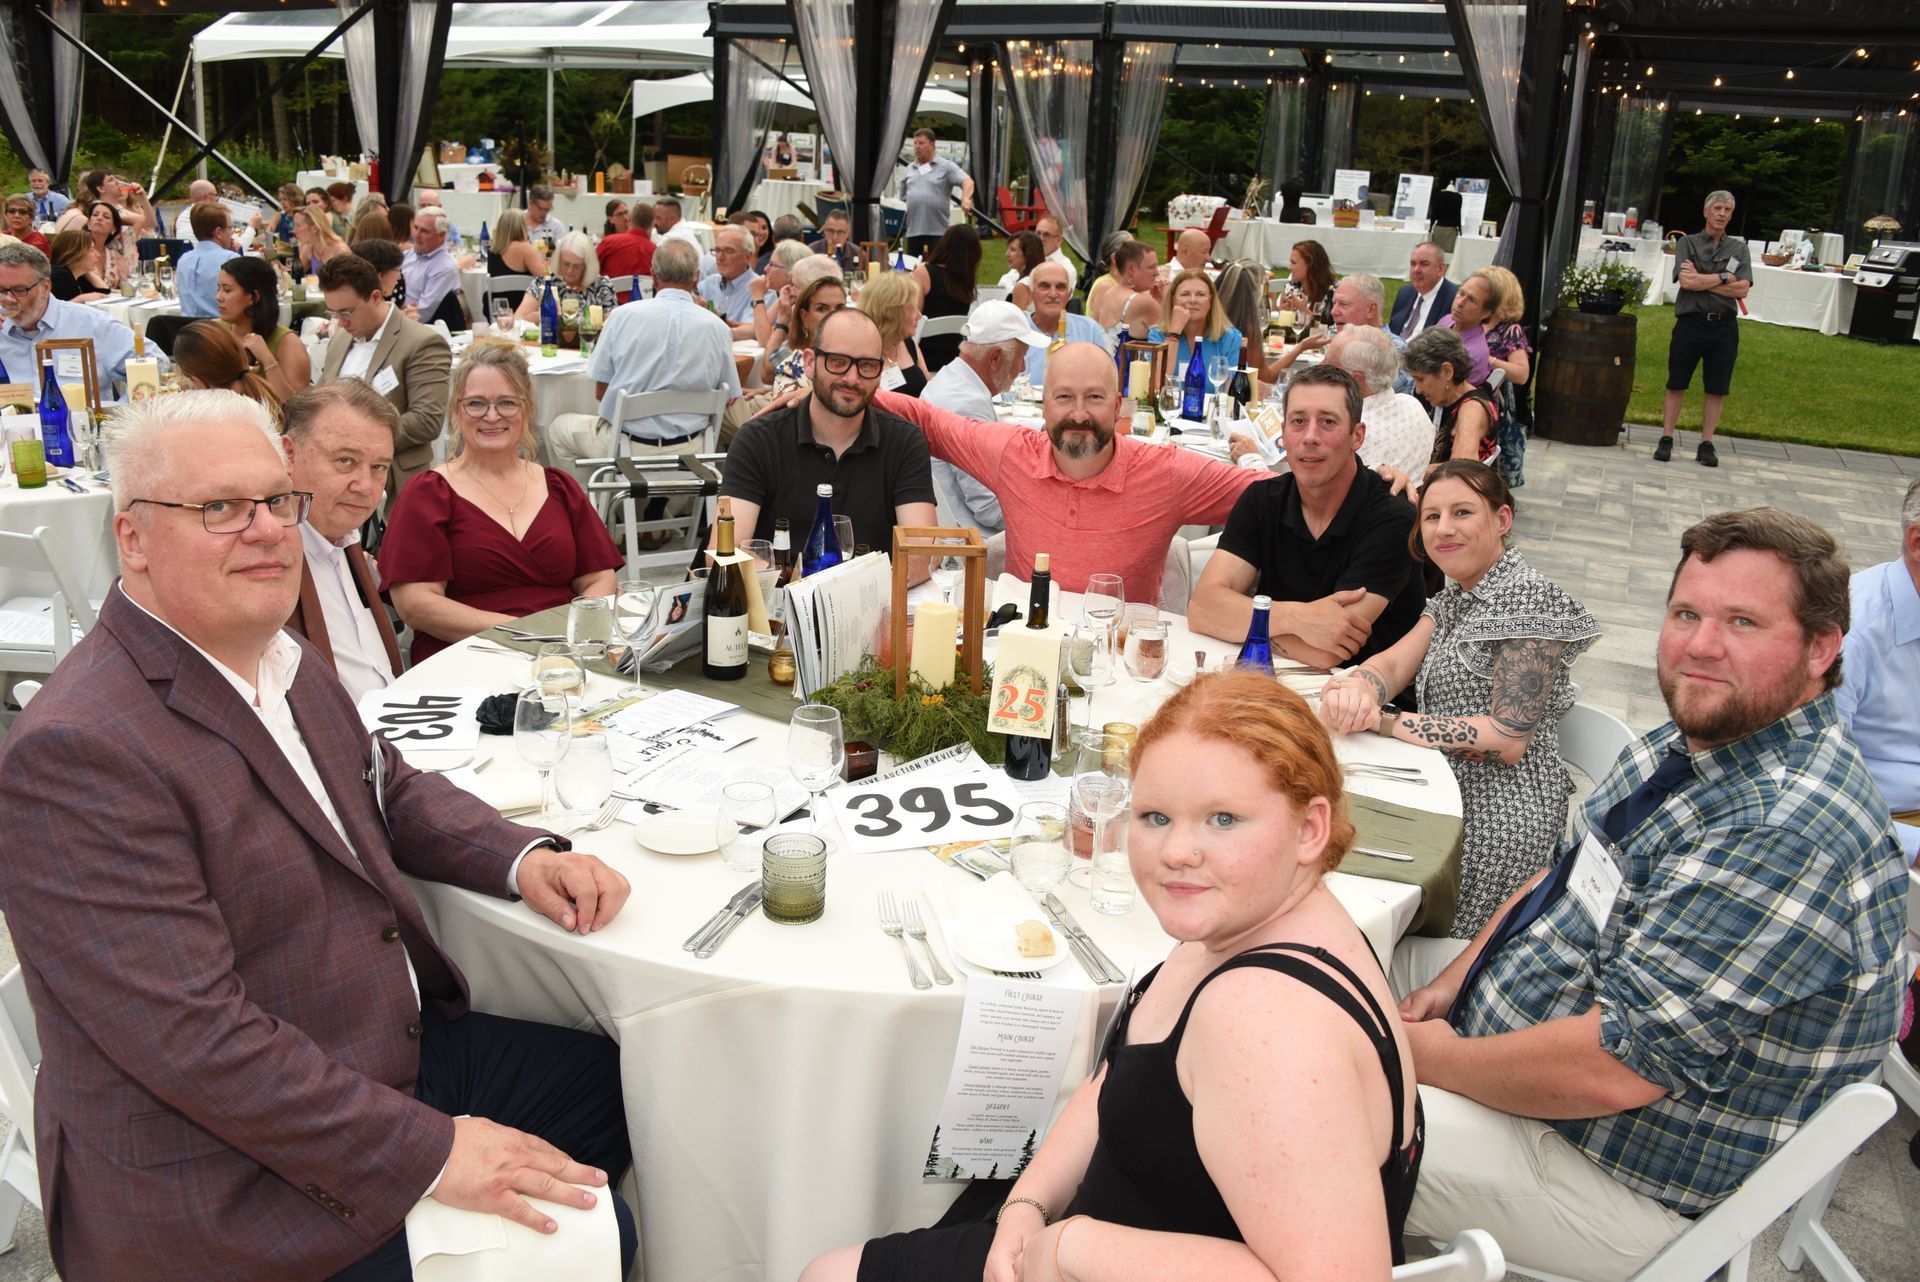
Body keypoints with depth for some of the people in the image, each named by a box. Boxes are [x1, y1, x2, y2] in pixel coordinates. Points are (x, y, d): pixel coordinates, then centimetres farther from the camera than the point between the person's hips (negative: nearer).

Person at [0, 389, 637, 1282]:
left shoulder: (279, 657, 3)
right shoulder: (80, 751, -26)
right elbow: (194, 1037, -28)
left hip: (399, 1047, 9)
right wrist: (429, 1150, -25)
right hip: (237, 1189, -9)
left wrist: (522, 856, -3)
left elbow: (390, 790, 18)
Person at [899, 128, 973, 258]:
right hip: (913, 230, 5)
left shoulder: (945, 166, 1)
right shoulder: (908, 170, 16)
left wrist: (966, 199, -27)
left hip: (938, 230, -4)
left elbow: (967, 181, -10)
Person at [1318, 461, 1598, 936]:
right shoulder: (1456, 595, 12)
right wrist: (1355, 689, -29)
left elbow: (1508, 740, -21)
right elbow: (1394, 663, -4)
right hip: (1447, 792, 8)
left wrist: (1385, 722, -26)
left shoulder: (1527, 598, -16)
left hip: (1497, 817, -8)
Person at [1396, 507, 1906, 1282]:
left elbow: (1617, 1065, -33)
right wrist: (1450, 984, 0)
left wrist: (1436, 1058, -18)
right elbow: (1565, 880, 14)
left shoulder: (1786, 833, -32)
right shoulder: (1697, 741, 1)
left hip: (1629, 1187, -10)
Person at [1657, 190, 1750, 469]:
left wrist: (1701, 280, -9)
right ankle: (1666, 440, 10)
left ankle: (1706, 444, 10)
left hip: (1724, 324, 2)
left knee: (1717, 389, 4)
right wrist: (1723, 277, -8)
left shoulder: (1739, 248, 9)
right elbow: (1686, 281, -13)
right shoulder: (1688, 243, 4)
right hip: (1691, 321, -2)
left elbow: (1742, 289, -5)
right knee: (1677, 384, 3)